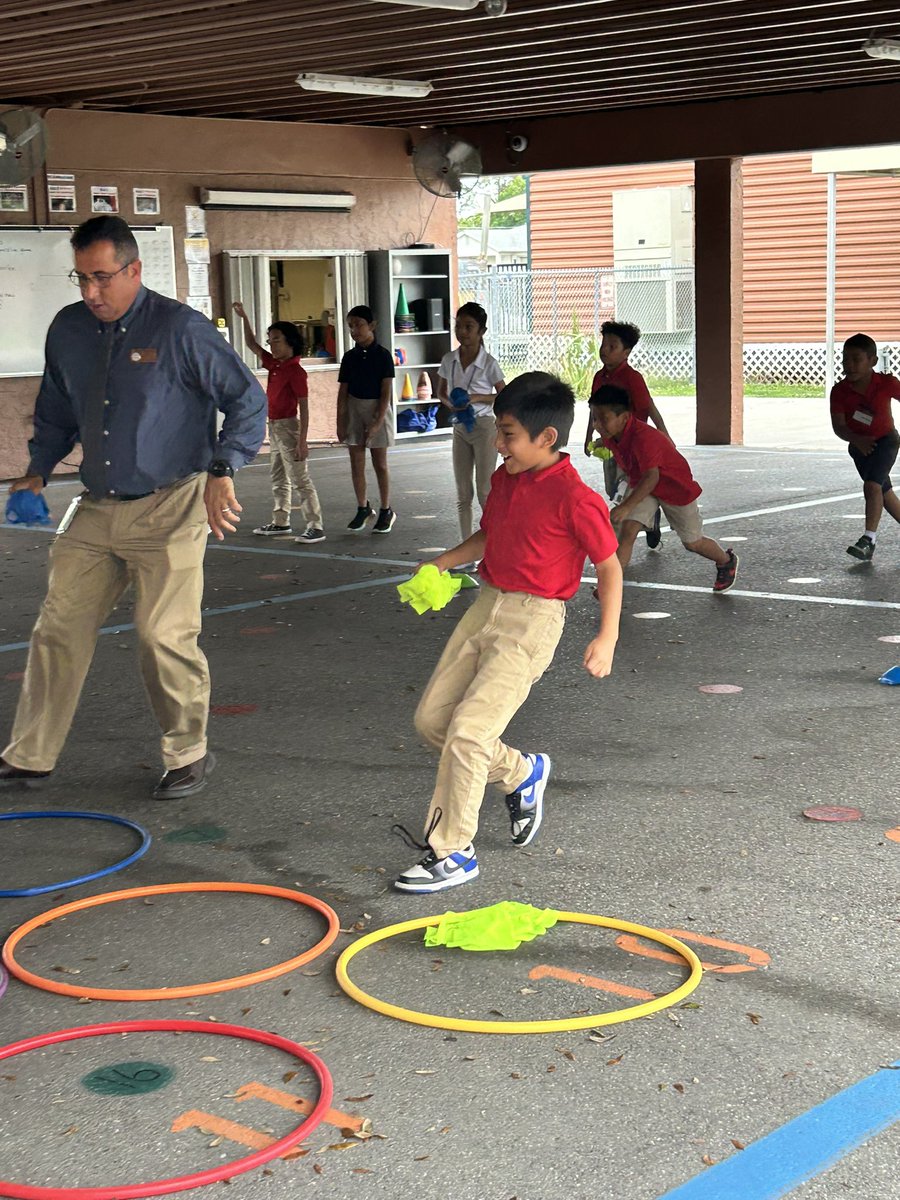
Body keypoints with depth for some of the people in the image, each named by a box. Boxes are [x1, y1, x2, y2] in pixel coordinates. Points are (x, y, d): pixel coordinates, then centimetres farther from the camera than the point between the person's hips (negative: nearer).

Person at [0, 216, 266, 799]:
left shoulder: (180, 328, -10)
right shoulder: (69, 329, 8)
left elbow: (248, 400, -7)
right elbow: (55, 411, 24)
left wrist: (223, 472, -16)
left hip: (169, 509, -5)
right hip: (96, 510, 6)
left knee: (165, 636, -7)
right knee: (59, 629, 6)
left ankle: (189, 755, 13)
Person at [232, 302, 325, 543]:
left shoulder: (295, 371, -16)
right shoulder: (273, 365, 8)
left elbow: (304, 408, -18)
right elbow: (252, 344, 20)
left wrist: (302, 440, -22)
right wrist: (244, 318, 11)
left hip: (288, 427, -9)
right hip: (274, 427, 9)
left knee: (300, 480, -9)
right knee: (279, 479, 16)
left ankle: (315, 527, -9)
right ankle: (281, 522, 26)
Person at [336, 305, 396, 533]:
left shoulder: (382, 355, -7)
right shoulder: (350, 357, 4)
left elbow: (386, 392, -10)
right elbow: (343, 392, 6)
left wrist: (377, 422, -17)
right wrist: (340, 422, 1)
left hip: (377, 408, -4)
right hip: (353, 409, 4)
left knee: (380, 464, 2)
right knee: (356, 463, 5)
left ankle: (386, 512, 12)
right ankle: (363, 508, 19)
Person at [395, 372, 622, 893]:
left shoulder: (575, 498, -15)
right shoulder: (504, 479, 8)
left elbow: (610, 566, -9)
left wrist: (607, 638, -14)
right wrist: (441, 564, 11)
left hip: (533, 620, -8)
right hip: (487, 606, 9)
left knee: (467, 731, -15)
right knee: (432, 718, 9)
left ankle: (452, 854, -2)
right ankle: (522, 773, 31)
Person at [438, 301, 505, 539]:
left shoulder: (489, 364, -13)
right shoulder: (449, 360, 0)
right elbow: (441, 392, 12)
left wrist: (477, 397, -19)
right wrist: (450, 403, -10)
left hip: (484, 428, -5)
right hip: (460, 429, 5)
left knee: (485, 492, -3)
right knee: (463, 493, 9)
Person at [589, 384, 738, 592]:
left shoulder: (642, 437, -39)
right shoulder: (609, 436, -13)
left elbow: (651, 476, -49)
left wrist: (626, 507, -56)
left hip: (676, 486, -6)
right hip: (642, 485, 6)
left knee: (692, 543, 11)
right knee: (627, 530, -18)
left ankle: (727, 561, 41)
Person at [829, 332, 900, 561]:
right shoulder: (839, 391, -18)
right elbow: (839, 427, -19)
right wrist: (856, 439, -37)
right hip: (860, 445, 4)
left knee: (872, 485, -23)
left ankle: (868, 540, -25)